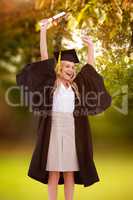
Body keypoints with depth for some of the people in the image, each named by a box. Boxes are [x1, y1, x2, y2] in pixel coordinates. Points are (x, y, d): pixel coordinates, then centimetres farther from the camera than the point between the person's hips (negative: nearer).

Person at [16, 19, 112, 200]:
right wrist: (43, 31, -6)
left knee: (70, 172, 6)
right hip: (54, 128, -3)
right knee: (54, 172, -1)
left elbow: (90, 67, 16)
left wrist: (91, 47, 10)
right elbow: (44, 57, -3)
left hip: (72, 130, 4)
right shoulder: (51, 82, 3)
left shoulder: (76, 84, 13)